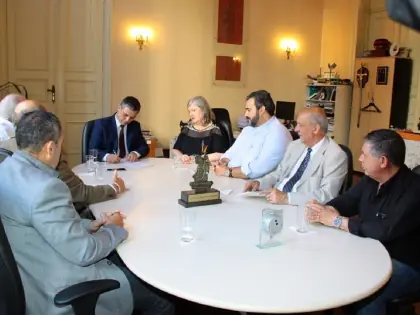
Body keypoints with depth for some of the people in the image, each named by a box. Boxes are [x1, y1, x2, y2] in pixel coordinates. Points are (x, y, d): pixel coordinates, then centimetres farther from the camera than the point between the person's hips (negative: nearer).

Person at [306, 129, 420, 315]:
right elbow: (346, 201, 6)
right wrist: (323, 211, -18)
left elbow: (385, 230, -33)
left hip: (405, 265, -7)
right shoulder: (371, 180, 1)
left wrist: (336, 221, -25)